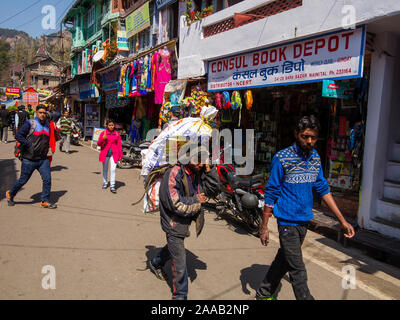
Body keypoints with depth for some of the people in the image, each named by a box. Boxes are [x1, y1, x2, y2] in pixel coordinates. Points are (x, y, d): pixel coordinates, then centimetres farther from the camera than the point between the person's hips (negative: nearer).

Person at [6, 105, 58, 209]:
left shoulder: (48, 125, 12)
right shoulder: (30, 124, -7)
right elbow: (18, 135, -12)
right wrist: (29, 145, -17)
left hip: (43, 159, 5)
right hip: (29, 160, -5)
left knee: (47, 179, -5)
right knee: (23, 180, 7)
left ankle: (45, 201, 6)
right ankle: (10, 194, 32)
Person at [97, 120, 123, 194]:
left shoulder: (117, 134, 4)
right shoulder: (103, 133, 0)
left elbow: (119, 145, 7)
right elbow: (98, 144, -2)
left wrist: (120, 154, 4)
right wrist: (102, 139, -21)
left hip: (114, 154, 0)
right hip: (105, 153, 1)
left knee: (113, 169, -10)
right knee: (105, 169, 14)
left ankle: (112, 186, -6)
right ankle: (105, 183, 31)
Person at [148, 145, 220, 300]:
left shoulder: (198, 173, -4)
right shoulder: (174, 174, -26)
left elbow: (214, 190, -2)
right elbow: (175, 203, -28)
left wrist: (209, 169, -14)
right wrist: (196, 201, -18)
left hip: (185, 221, 8)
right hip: (174, 223, -8)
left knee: (173, 247, 32)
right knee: (180, 263, 0)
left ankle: (154, 263, 60)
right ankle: (180, 295, 20)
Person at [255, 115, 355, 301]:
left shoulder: (316, 157, 5)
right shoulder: (282, 158, -13)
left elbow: (323, 189, 11)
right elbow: (271, 194, -9)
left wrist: (342, 220, 8)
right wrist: (264, 227, -8)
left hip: (304, 221, 6)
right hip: (288, 221, -6)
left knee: (284, 261, 18)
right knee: (298, 272, -2)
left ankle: (263, 294, 36)